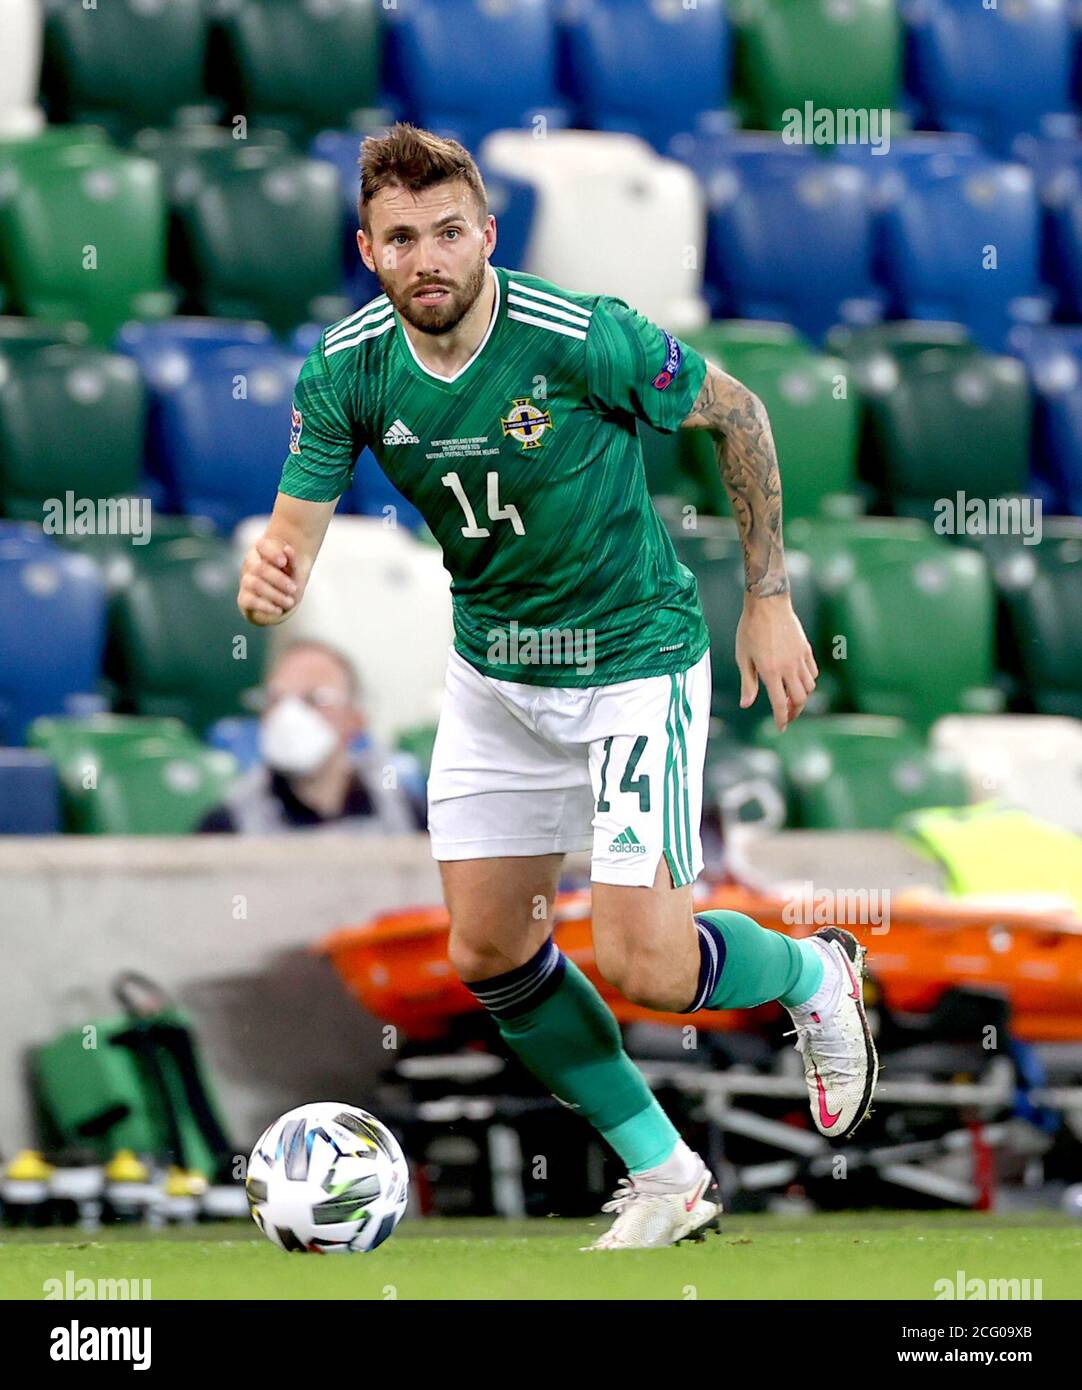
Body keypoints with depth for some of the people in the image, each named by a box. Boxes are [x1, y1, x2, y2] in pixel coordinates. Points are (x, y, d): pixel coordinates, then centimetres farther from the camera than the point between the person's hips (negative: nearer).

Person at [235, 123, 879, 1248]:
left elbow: (733, 411, -9)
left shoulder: (584, 338, -25)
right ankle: (666, 1177, 22)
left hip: (635, 657, -5)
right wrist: (265, 580, -35)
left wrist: (768, 596, -6)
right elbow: (295, 529, -9)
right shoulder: (348, 370, -13)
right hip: (492, 676, 6)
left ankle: (812, 974, 21)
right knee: (487, 953, 6)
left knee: (639, 961, -13)